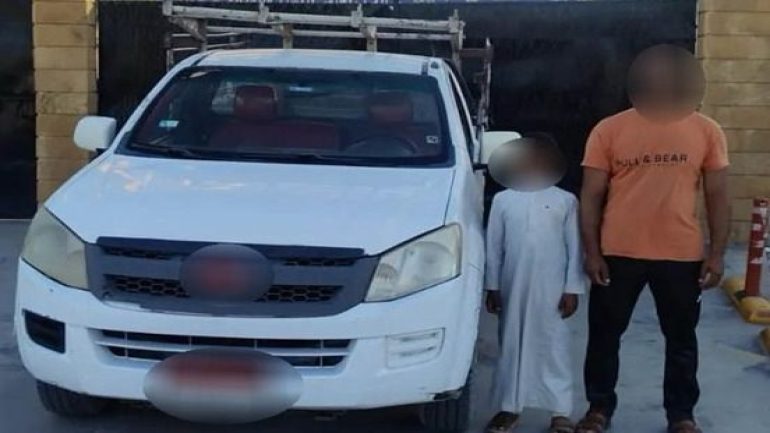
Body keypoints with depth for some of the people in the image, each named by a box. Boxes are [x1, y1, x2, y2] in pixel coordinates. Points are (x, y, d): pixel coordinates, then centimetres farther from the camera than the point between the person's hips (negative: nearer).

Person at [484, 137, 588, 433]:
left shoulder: (565, 201, 1)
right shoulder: (502, 200, 4)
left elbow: (574, 248, 1)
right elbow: (494, 247, 6)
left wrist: (572, 289, -4)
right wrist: (492, 287, 4)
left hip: (552, 289, -2)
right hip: (513, 287, 2)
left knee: (554, 346, 2)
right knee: (512, 345, 9)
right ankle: (510, 407, 20)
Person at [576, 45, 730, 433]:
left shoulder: (706, 131, -2)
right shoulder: (609, 131, -5)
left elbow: (717, 196, 3)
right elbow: (591, 196, -2)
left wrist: (717, 254, -1)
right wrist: (591, 252, -6)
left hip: (683, 256, 1)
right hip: (619, 254, 0)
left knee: (681, 339, 13)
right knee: (604, 334, 11)